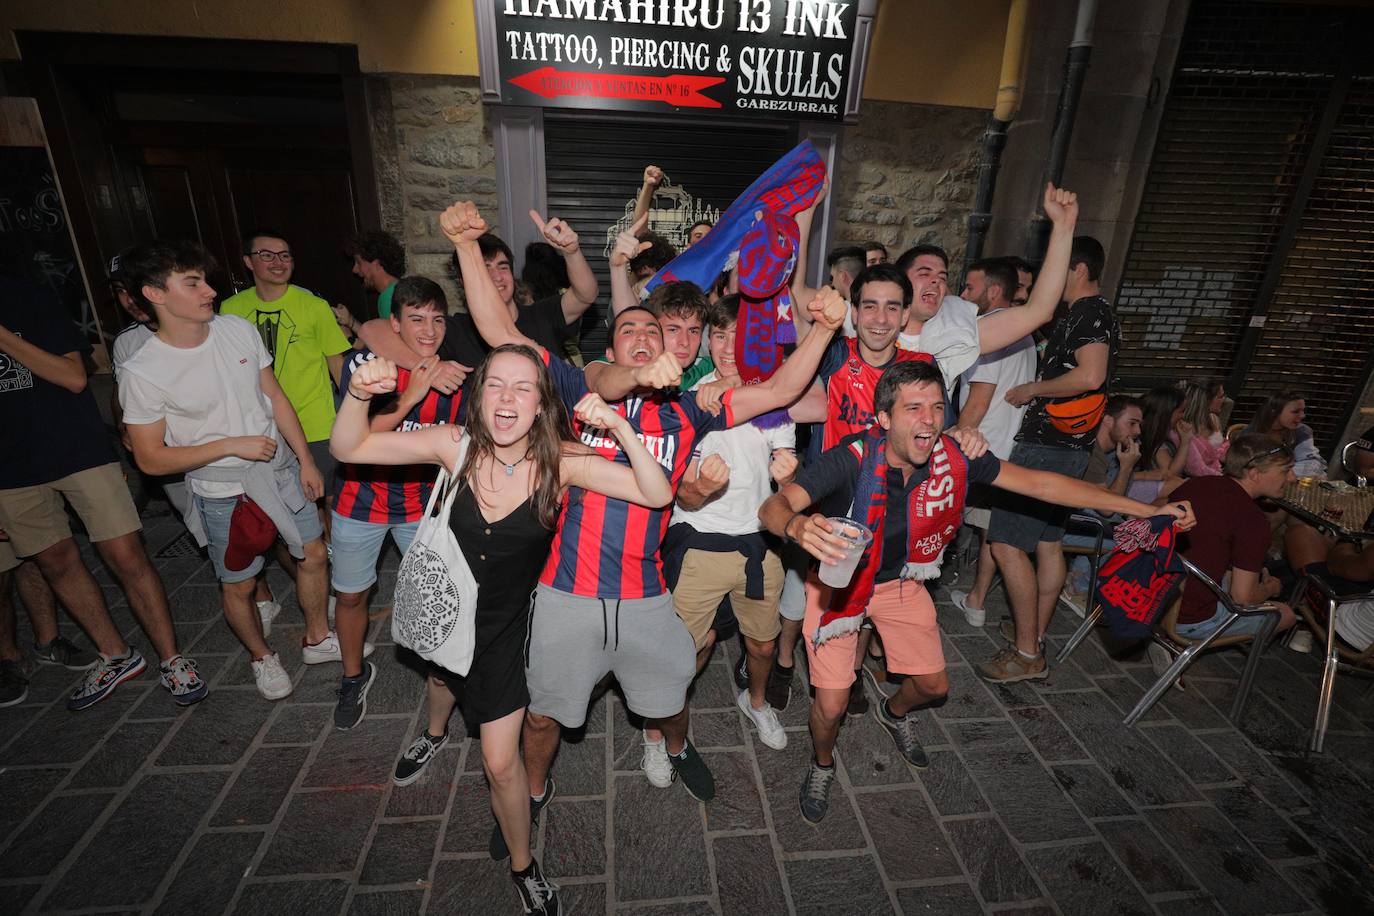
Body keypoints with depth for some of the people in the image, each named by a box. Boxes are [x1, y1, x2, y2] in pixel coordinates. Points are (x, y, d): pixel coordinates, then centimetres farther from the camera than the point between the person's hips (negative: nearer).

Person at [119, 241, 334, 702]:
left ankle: (317, 638, 39)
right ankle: (261, 656, 41)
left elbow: (275, 397, 2)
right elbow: (151, 459, -12)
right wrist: (233, 445, -21)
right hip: (224, 494, -4)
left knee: (313, 555, 15)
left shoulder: (239, 329, -7)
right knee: (238, 586, 13)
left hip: (281, 470, 4)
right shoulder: (142, 373, -18)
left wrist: (306, 460, 2)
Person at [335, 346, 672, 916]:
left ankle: (524, 869, 32)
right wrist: (359, 393, -32)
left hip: (507, 622, -2)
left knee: (501, 762, 2)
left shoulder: (561, 461, -24)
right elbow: (349, 448, -14)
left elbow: (657, 495, -29)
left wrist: (620, 427, -41)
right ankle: (437, 731, 73)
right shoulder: (458, 446, -20)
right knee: (445, 673, 35)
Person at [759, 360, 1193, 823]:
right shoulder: (853, 458, -35)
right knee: (832, 705, -6)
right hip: (838, 580, -4)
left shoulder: (952, 456, -20)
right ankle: (822, 763, 32)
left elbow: (1036, 482, -10)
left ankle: (895, 713, 54)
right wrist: (798, 525, -69)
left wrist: (1145, 509, -9)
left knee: (934, 685, 16)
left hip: (900, 580, 5)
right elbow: (773, 505, -44)